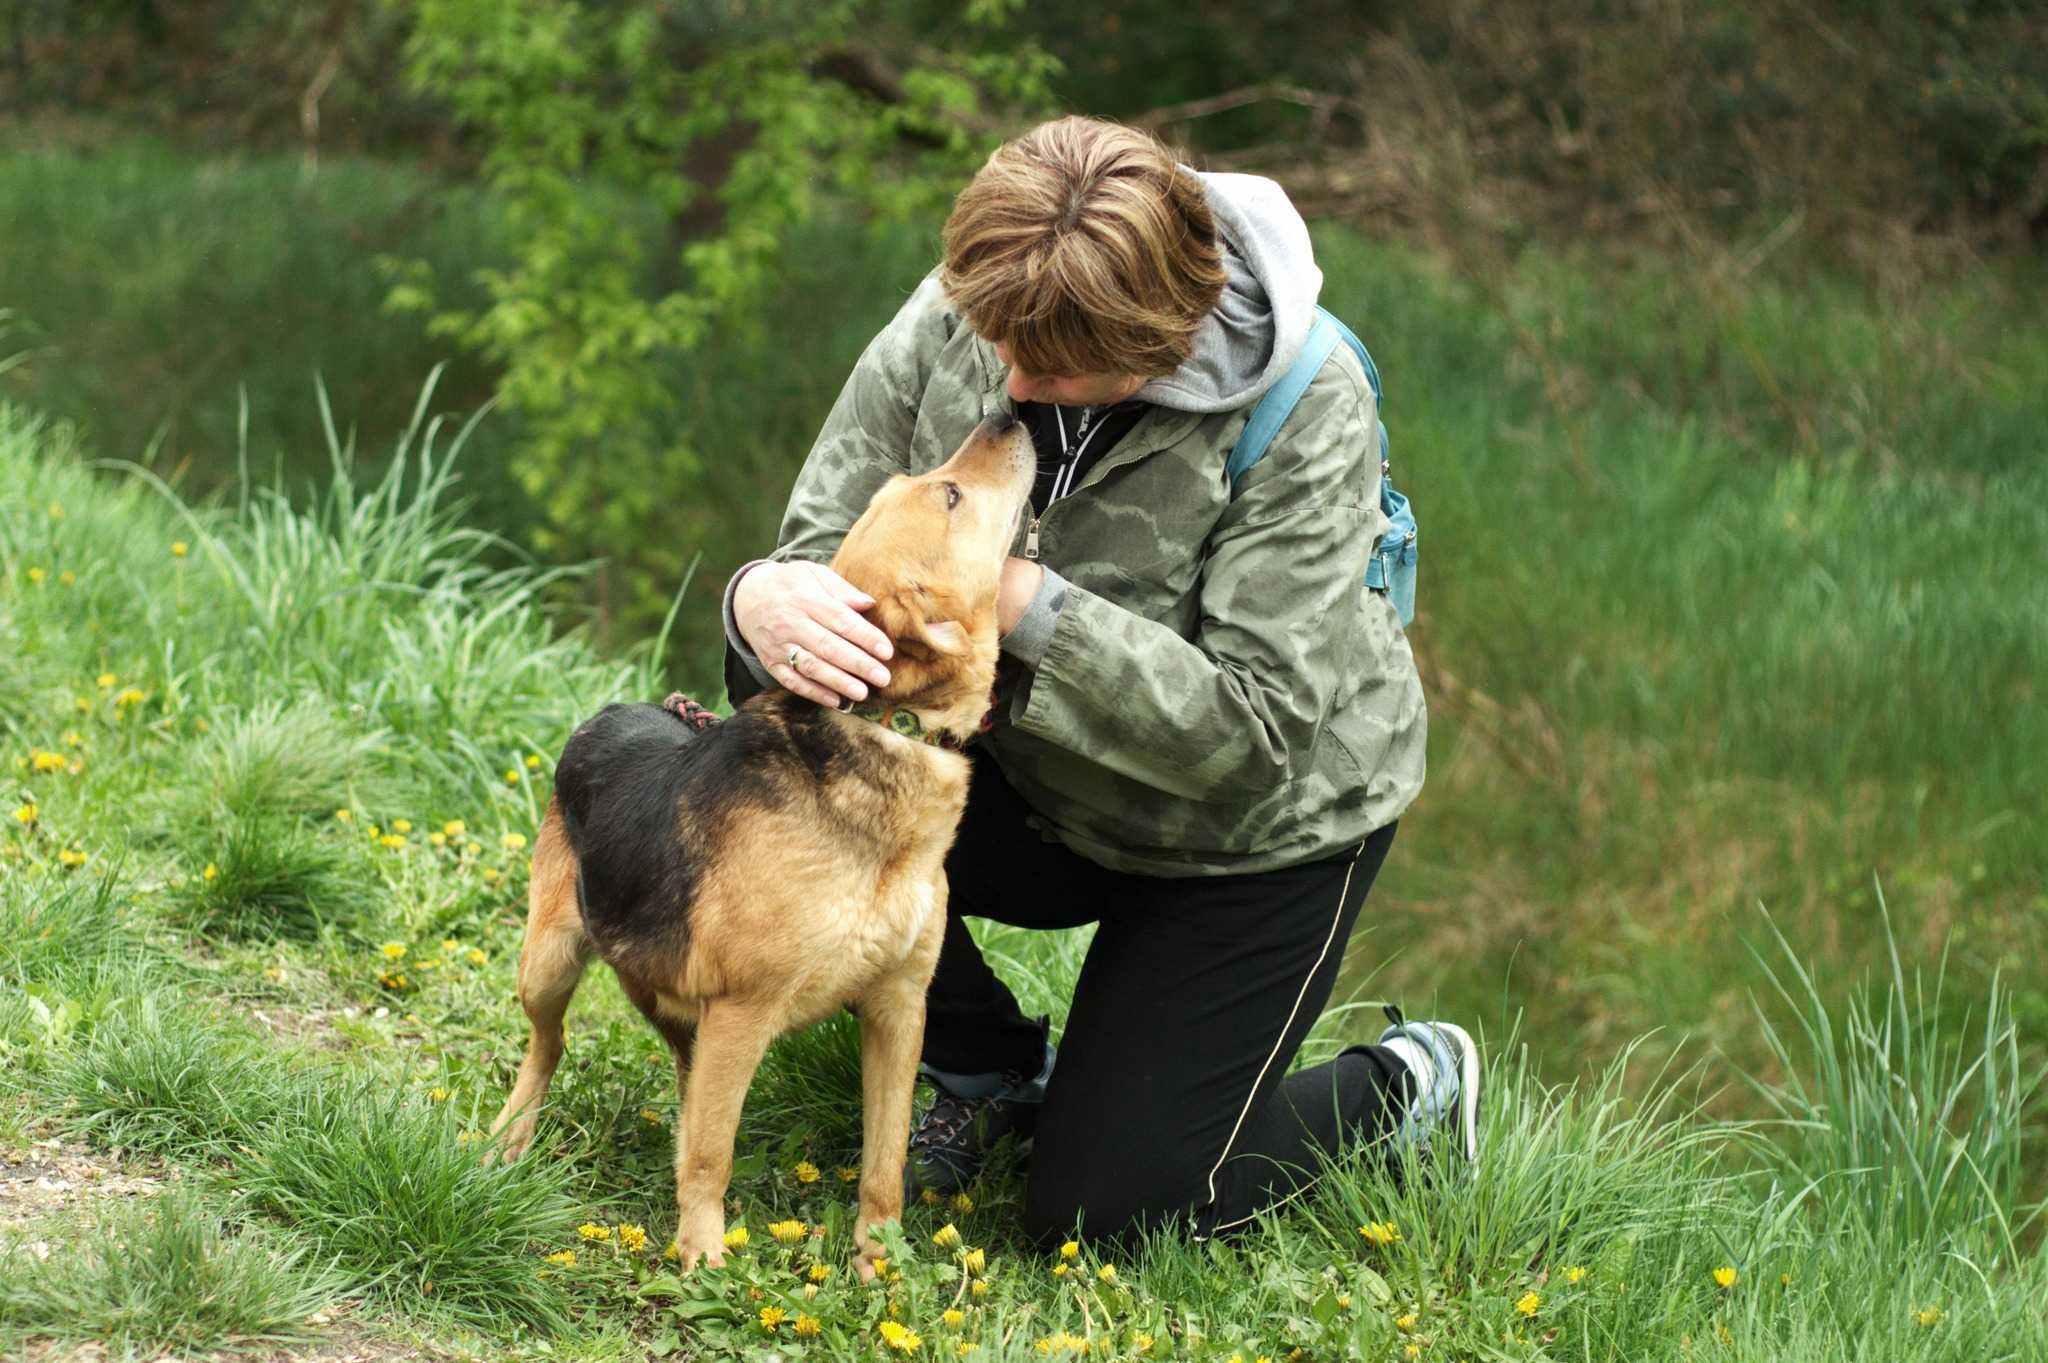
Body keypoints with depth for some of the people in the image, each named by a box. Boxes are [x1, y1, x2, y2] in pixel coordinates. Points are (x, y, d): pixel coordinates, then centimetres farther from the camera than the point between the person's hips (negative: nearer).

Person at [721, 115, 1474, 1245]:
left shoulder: (1306, 416, -30)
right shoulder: (949, 327, -19)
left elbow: (1250, 730, -31)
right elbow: (824, 548, -15)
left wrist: (1030, 607, -42)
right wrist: (768, 602, -41)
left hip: (1256, 836, -4)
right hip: (1040, 790, 5)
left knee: (1109, 1201, -7)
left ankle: (1411, 1088, 22)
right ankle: (994, 1076, 5)